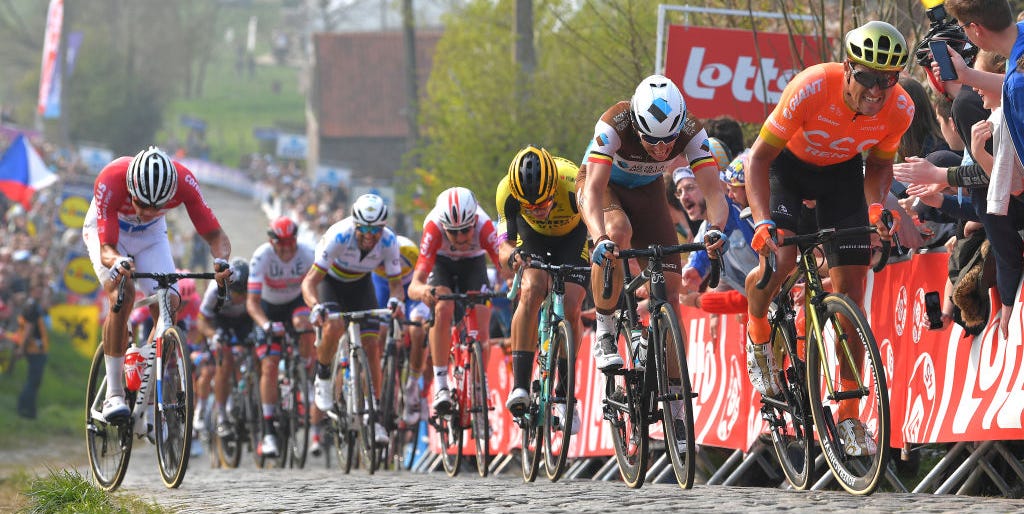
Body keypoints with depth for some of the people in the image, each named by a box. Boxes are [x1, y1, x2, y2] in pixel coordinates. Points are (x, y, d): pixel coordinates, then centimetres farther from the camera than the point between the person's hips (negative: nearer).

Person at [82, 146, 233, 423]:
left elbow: (216, 235, -28)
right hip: (105, 231, -3)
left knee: (168, 304, -15)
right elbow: (106, 248, -38)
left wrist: (221, 261, -50)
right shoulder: (110, 181, -39)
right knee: (122, 295, -27)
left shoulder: (184, 181, -33)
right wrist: (117, 262, -61)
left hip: (150, 235, 3)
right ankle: (113, 394, -21)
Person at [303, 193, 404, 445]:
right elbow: (310, 281, -35)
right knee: (334, 326, -32)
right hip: (331, 281, -3)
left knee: (372, 346, -10)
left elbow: (396, 283, -20)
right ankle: (323, 378, -4)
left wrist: (396, 300, -44)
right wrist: (316, 306, -55)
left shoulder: (389, 242, -28)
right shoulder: (338, 236, -36)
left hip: (361, 284, 3)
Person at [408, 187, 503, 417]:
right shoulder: (433, 227, -38)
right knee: (443, 309, -29)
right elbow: (414, 285, -42)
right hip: (441, 263, -1)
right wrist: (423, 290, -65)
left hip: (473, 263, 1)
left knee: (481, 327, -14)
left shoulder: (484, 226, -36)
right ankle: (440, 385, -24)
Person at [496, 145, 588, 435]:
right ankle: (520, 387, -26)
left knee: (570, 309, -16)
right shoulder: (507, 192, -33)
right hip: (533, 237, 1)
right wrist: (511, 255, -49)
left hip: (572, 236, -1)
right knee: (531, 292, -26)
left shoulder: (573, 185, -40)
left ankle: (565, 395, 0)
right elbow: (505, 244, -25)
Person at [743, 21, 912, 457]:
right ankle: (757, 334, 7)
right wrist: (764, 221, -41)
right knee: (779, 258, -28)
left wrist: (876, 207, -23)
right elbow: (759, 158, -28)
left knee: (851, 286, -7)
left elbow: (879, 164, -3)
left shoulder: (899, 109, -25)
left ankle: (849, 418, -1)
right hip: (788, 162, -3)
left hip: (841, 171, 3)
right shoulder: (811, 89, -36)